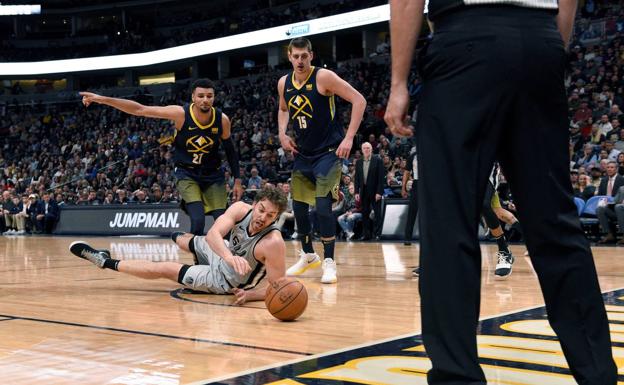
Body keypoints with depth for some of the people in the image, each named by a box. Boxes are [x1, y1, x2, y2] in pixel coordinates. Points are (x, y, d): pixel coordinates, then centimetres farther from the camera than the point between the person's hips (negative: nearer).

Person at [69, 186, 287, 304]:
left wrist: (249, 295, -47)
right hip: (221, 256, 5)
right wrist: (230, 256, -59)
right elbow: (212, 235, -40)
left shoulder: (273, 243, -38)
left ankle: (108, 263, 16)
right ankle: (176, 237, 71)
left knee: (163, 269, -3)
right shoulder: (241, 209, -25)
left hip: (225, 282, -5)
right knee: (186, 241, 28)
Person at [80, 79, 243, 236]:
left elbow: (230, 150, 4)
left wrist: (237, 180, 3)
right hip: (186, 174, -2)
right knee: (198, 220, -22)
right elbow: (139, 110, -21)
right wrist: (102, 99, -26)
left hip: (213, 175, 2)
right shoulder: (181, 114, -21)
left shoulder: (222, 120, -14)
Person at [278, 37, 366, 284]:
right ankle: (308, 256, 29)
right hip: (302, 153, 6)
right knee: (298, 206, 10)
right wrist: (282, 134, 6)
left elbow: (359, 100, -17)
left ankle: (329, 262, -3)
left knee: (322, 206, -15)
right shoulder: (284, 83, 2)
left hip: (328, 152, -6)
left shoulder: (323, 77, -16)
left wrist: (349, 138, -21)